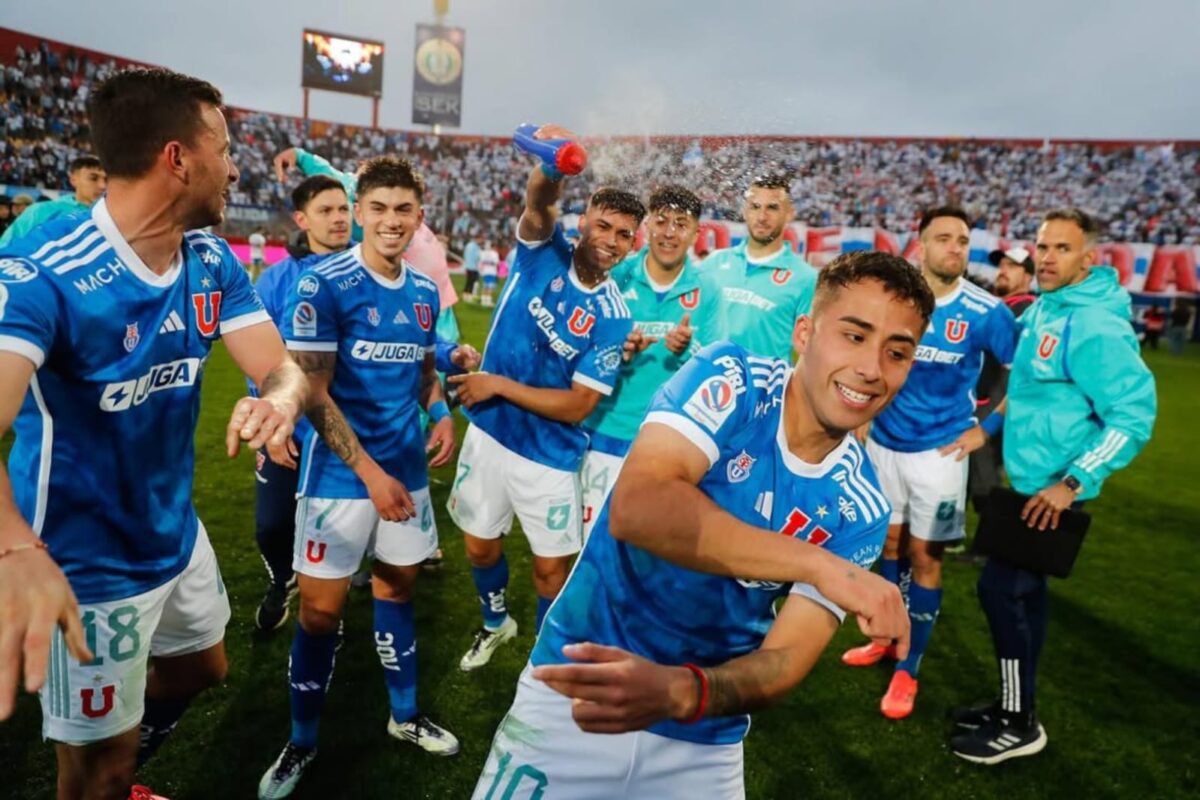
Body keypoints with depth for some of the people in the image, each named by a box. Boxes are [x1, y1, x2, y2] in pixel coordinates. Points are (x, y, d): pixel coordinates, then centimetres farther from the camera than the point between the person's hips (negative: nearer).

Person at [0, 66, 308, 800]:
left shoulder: (215, 264, -4)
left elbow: (282, 366, -12)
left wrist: (279, 400, -38)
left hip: (177, 533, 7)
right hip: (86, 564, -7)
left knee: (202, 670, 29)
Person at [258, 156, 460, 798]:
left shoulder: (425, 292, 5)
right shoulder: (323, 286, -13)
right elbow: (312, 392, -15)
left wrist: (442, 416, -2)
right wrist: (370, 471, -19)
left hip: (408, 470, 5)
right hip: (342, 475, -5)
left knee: (398, 584, 18)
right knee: (321, 609, 5)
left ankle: (405, 715, 36)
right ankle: (302, 742, 27)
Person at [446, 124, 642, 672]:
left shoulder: (613, 318, -13)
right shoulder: (543, 251, -7)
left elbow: (577, 406, -16)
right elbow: (538, 204, -29)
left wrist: (498, 385, -18)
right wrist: (552, 166, -51)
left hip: (549, 457, -2)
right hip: (488, 433, 3)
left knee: (551, 565, 8)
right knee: (480, 545, 18)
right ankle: (495, 625, 48)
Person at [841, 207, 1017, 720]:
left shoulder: (986, 312, -11)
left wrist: (986, 428, -2)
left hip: (940, 450, -3)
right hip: (883, 442, 3)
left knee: (924, 554, 2)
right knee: (890, 543, 16)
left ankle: (908, 669, 15)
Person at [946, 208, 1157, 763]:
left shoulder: (1095, 325, -20)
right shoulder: (1043, 310, 7)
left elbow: (1134, 416, -22)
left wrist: (1072, 483, -24)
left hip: (1052, 490, -9)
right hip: (1029, 478, 9)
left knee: (1000, 589, -5)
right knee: (1023, 591, 16)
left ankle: (1020, 725, 11)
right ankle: (1013, 704, 30)